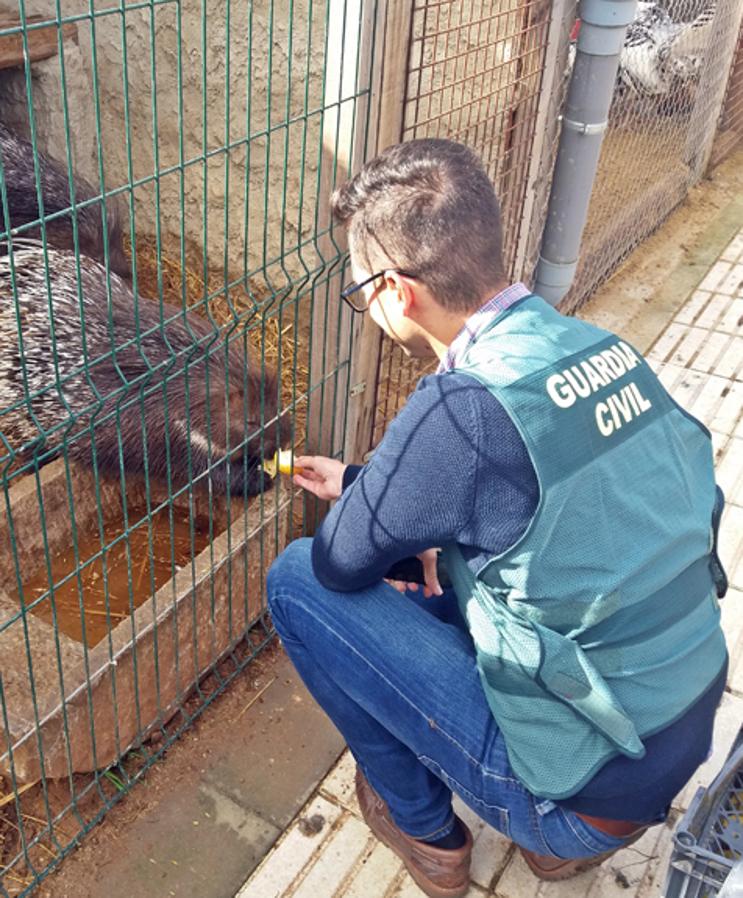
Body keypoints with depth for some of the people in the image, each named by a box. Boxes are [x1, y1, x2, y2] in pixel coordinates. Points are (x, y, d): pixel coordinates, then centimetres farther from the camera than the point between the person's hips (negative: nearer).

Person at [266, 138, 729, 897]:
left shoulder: (465, 407, -28)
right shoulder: (600, 346, -3)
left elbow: (341, 565, -12)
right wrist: (362, 484, 15)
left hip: (583, 790, -7)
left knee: (298, 581, -5)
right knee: (433, 552, 23)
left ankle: (422, 827, 15)